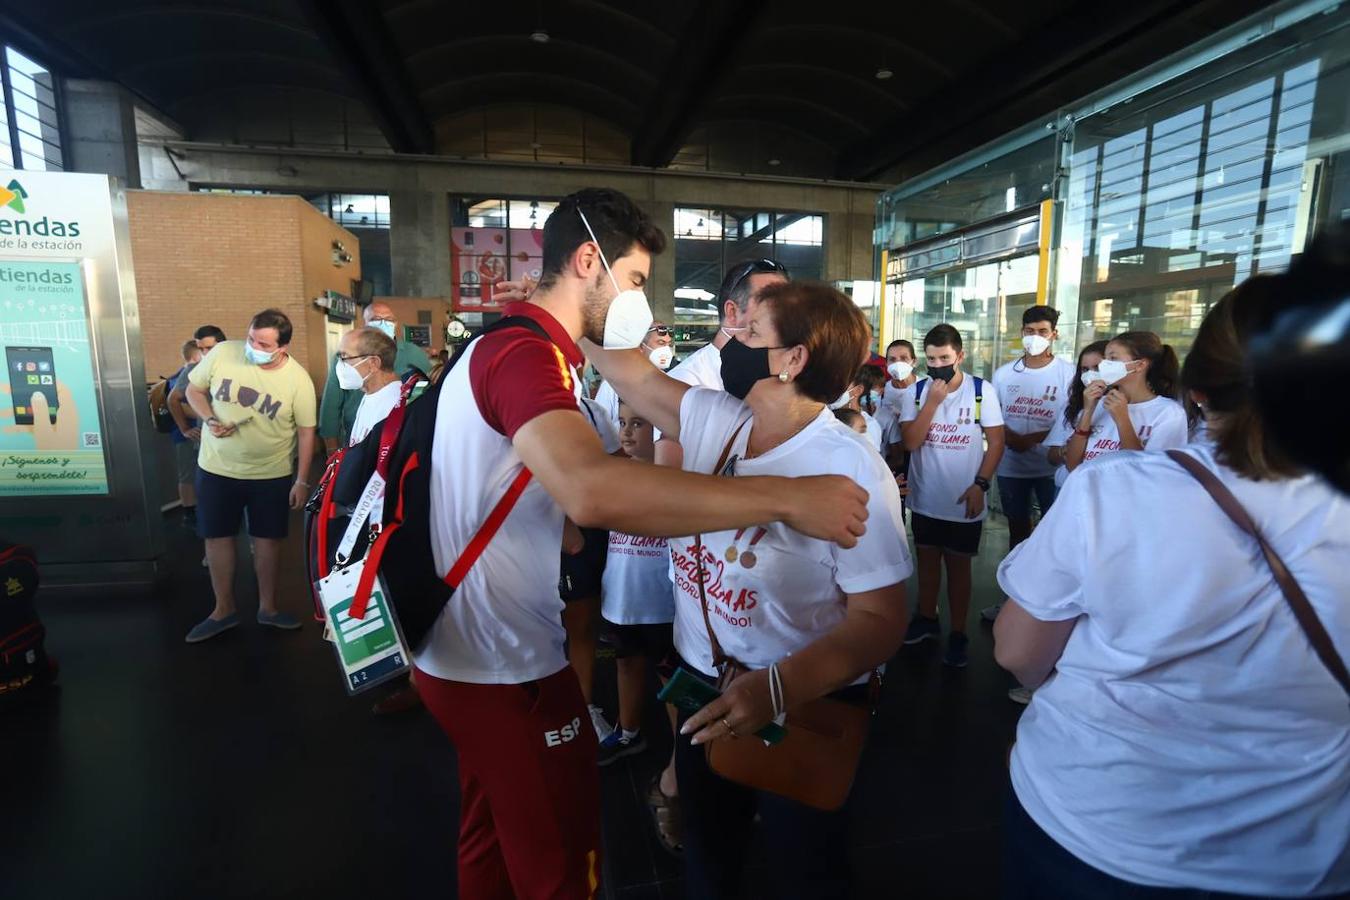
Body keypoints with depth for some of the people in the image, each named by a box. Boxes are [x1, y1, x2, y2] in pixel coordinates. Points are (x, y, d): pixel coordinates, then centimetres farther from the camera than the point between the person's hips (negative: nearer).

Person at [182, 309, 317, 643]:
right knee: (217, 538, 10)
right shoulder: (222, 353, -11)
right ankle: (224, 610, 28)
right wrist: (210, 420, -17)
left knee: (267, 540, 9)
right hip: (216, 469, 2)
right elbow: (193, 389, 4)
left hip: (272, 475, -1)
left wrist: (302, 481, -7)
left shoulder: (298, 379, -14)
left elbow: (306, 432, -8)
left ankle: (268, 607, 27)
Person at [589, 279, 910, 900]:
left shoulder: (851, 473, -26)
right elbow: (630, 372, 2)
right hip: (702, 686, 6)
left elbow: (879, 619, -25)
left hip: (803, 708, -5)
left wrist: (777, 688, -37)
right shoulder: (711, 419, -8)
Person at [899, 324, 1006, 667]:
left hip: (963, 500, -2)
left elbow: (996, 441, -6)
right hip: (924, 498, 3)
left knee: (958, 565, 10)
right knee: (927, 559, 17)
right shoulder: (918, 390, -3)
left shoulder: (981, 390, -8)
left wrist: (980, 484, -14)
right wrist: (933, 401, -19)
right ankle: (927, 618, 35)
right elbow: (910, 441, -11)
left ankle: (957, 633, 23)